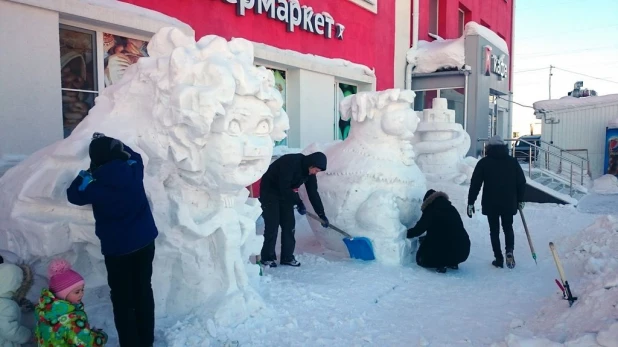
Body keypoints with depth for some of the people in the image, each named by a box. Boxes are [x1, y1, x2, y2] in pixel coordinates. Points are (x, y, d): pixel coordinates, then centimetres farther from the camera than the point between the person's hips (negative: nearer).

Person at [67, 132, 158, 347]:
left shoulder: (95, 185, -18)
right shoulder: (134, 168, -10)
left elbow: (73, 195, 3)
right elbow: (133, 154, 15)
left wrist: (86, 174, 10)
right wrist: (111, 144, 21)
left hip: (117, 248, -4)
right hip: (145, 241, 4)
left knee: (122, 299, 11)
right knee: (144, 290, 17)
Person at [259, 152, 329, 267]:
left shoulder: (309, 171, -7)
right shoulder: (290, 162, -31)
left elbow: (313, 193, -3)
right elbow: (284, 188, -32)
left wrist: (322, 215, -4)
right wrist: (299, 203, -27)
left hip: (285, 193, 7)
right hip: (269, 192, -7)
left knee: (289, 224, 2)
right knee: (272, 225, -8)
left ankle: (287, 257, 9)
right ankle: (267, 258, 3)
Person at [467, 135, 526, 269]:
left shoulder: (484, 162, -4)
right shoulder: (513, 161, 3)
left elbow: (475, 184, -7)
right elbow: (521, 181, 5)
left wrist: (470, 202, -1)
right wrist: (520, 200, 17)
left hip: (490, 204, -2)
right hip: (509, 203, 2)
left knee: (494, 231, 10)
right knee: (508, 228, 19)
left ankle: (499, 259, 10)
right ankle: (509, 251, -3)